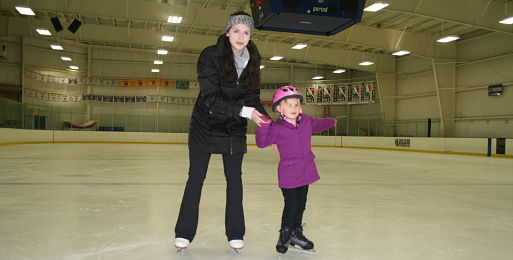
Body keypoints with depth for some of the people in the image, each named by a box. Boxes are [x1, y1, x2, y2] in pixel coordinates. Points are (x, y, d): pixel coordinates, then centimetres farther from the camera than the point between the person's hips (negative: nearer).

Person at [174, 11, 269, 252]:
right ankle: (184, 233, 19)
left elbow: (253, 98, 2)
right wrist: (244, 111, -29)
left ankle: (235, 233, 21)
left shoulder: (252, 61, -2)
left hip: (235, 128, 4)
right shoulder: (210, 56, -17)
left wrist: (266, 121, -13)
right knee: (196, 178, 5)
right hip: (206, 125, -3)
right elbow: (211, 98, -23)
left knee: (234, 178, 8)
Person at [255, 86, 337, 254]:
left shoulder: (306, 121, 2)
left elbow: (318, 124, 23)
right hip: (288, 175, -5)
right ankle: (284, 235, 23)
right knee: (291, 206, -1)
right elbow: (262, 142, -19)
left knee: (301, 205, 16)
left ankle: (296, 233, 36)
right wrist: (263, 126, -34)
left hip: (306, 172, 6)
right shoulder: (277, 128, -14)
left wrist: (331, 122, 41)